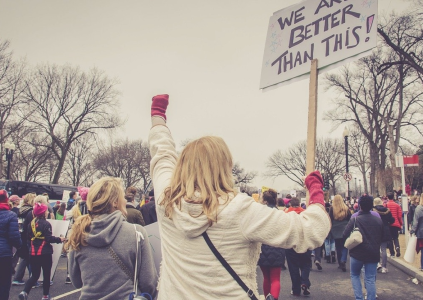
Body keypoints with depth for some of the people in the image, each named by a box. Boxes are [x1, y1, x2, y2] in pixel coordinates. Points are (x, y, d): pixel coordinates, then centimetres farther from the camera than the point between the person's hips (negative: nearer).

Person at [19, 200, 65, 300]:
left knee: (35, 275, 15)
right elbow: (49, 238, -18)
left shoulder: (31, 223, 6)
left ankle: (24, 292, -4)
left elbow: (29, 237, 14)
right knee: (46, 275, 10)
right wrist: (59, 239, -5)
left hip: (33, 253, 6)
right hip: (45, 253, -6)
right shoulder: (46, 224, -13)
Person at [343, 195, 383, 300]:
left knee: (355, 275, 16)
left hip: (357, 253, -3)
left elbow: (345, 234, -12)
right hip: (373, 254, 3)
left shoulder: (355, 219, -14)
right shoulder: (378, 220, 0)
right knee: (371, 279, 7)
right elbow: (382, 236, 11)